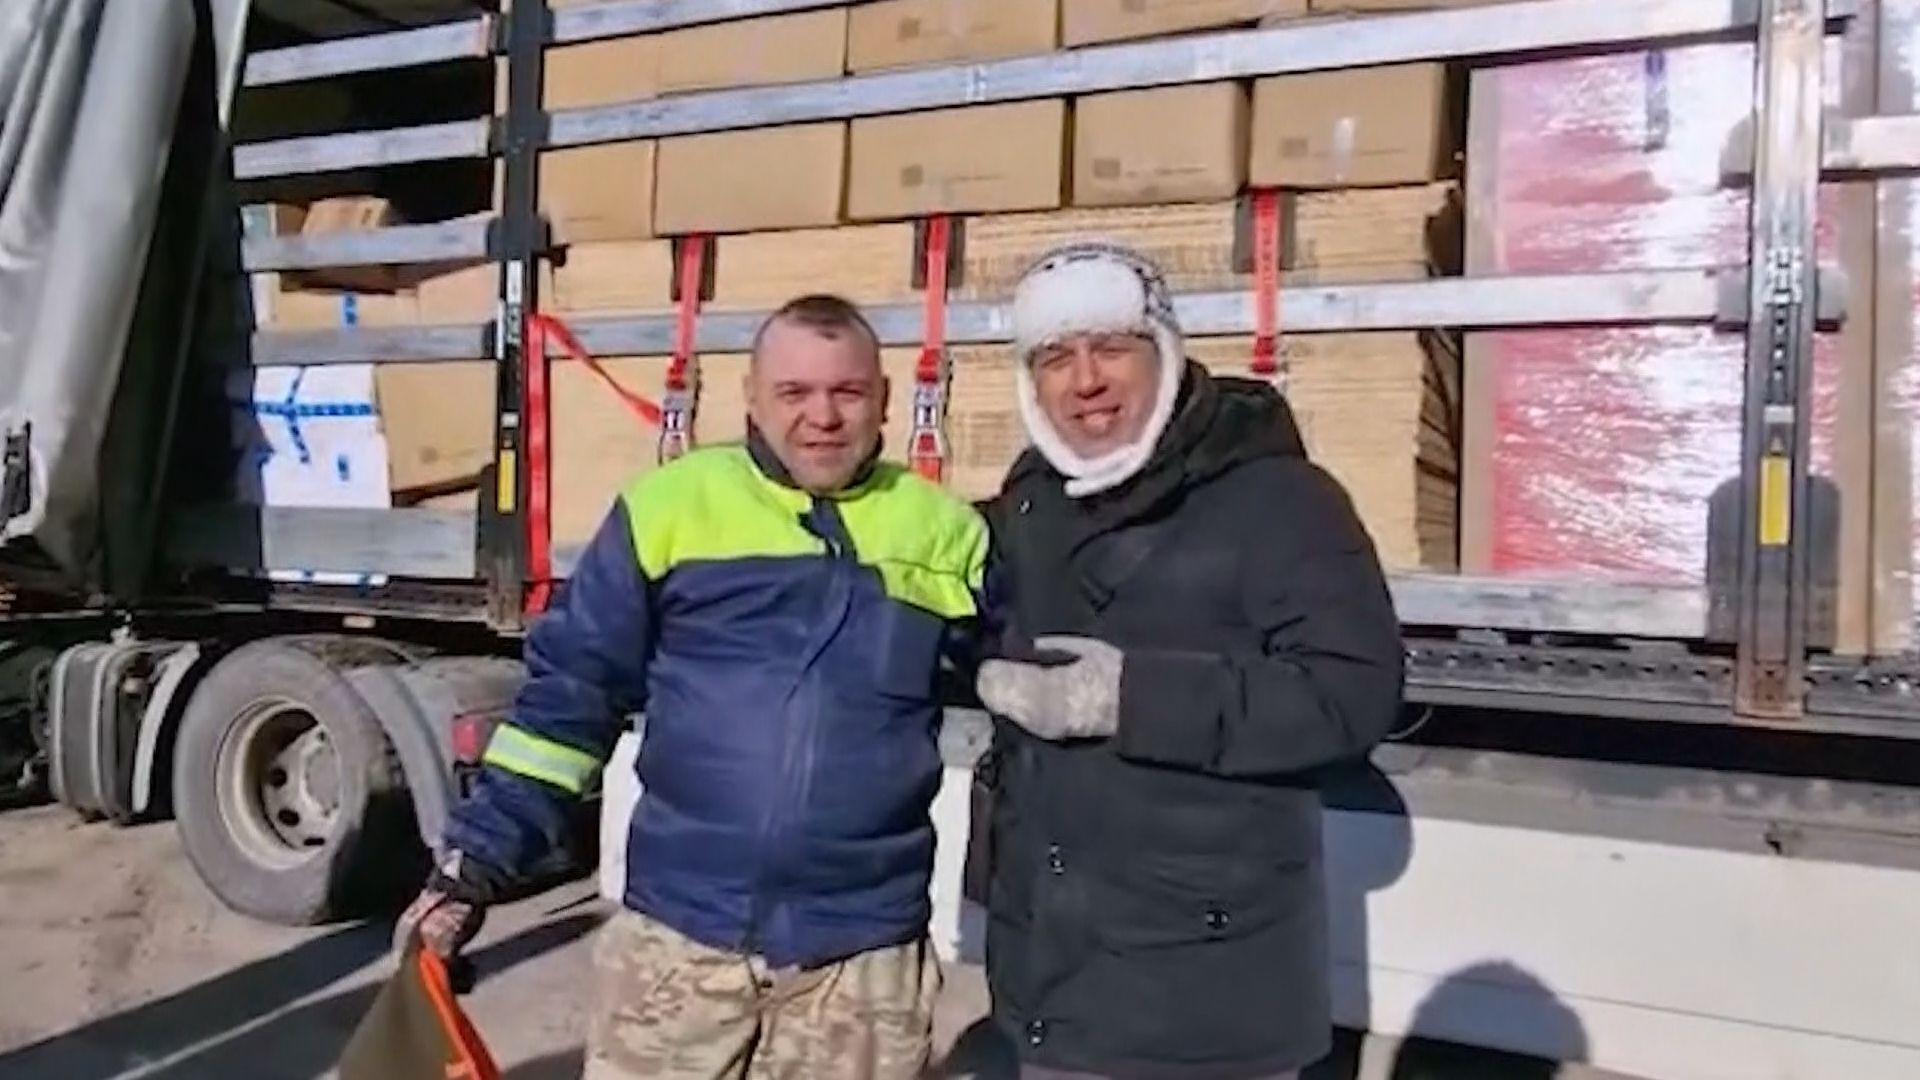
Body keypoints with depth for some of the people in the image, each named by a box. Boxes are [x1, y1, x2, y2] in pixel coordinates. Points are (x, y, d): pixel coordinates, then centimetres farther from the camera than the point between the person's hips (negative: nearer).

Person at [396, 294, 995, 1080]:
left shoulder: (944, 532, 2)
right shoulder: (670, 505, -1)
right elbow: (569, 693, 2)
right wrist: (477, 860, -1)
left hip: (865, 955, 1)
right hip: (677, 934, 0)